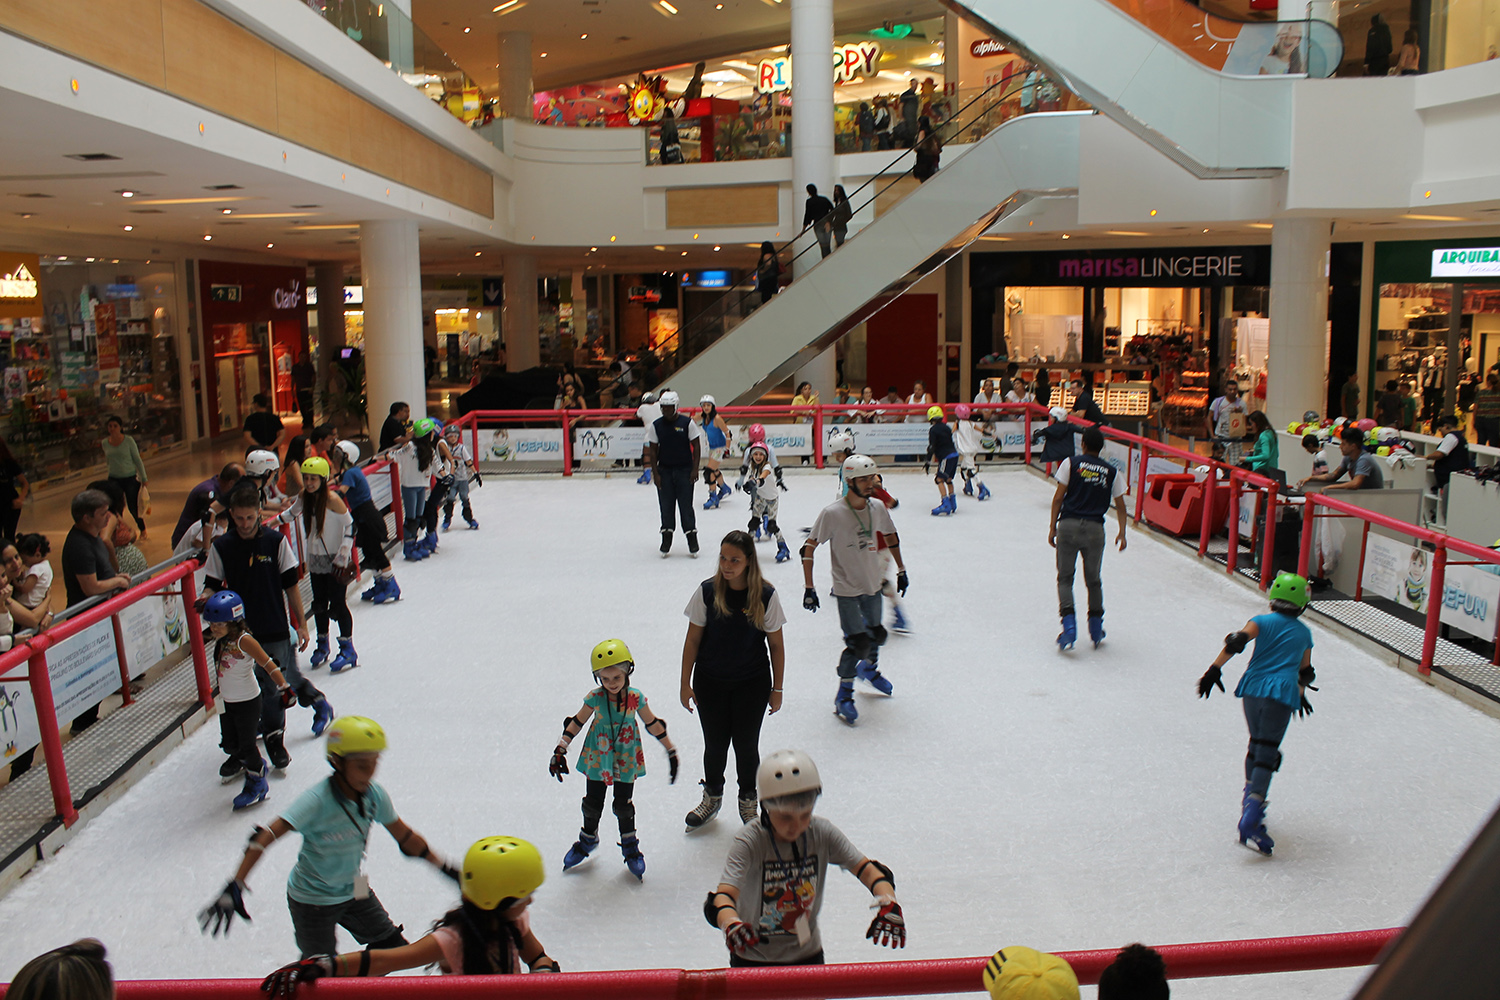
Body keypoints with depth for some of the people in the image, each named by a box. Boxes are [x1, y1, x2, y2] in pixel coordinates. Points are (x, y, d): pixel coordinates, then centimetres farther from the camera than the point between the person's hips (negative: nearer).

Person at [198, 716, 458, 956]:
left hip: (354, 890, 6)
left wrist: (447, 869, 2)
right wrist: (235, 888, -45)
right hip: (312, 900, -5)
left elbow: (405, 837, -1)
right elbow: (264, 839, -36)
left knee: (394, 949, 12)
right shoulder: (317, 800, -30)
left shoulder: (375, 795, -13)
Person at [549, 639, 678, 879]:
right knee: (592, 804, 13)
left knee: (623, 806, 4)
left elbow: (653, 724, -3)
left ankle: (630, 846, 27)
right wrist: (560, 750, -5)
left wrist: (671, 750, 3)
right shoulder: (595, 698, -15)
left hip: (626, 760, -1)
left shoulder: (635, 698, -15)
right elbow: (577, 722, -3)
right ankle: (588, 839, 40)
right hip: (597, 758, 1)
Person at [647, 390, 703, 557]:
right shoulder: (656, 425, 1)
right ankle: (666, 540, 14)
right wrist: (655, 473, -2)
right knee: (666, 506, 4)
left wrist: (695, 469, -7)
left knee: (686, 505, -2)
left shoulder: (687, 423, -5)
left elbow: (696, 445, -2)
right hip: (664, 470, 2)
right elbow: (652, 450, 4)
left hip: (684, 470, -2)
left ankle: (692, 542, 6)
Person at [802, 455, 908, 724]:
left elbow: (891, 536, 14)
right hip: (847, 588, -6)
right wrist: (808, 587, -18)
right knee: (858, 643, -10)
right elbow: (809, 547, -16)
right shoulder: (832, 513, -21)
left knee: (876, 633, 19)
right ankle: (844, 695, 10)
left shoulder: (878, 508, -5)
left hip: (873, 584, 6)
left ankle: (869, 669, 50)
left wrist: (901, 569, 18)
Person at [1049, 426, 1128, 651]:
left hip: (1069, 525, -2)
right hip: (1095, 529, 2)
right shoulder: (1111, 472, 8)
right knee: (1093, 580, 17)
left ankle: (1069, 626, -9)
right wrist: (1121, 534, 19)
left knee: (1064, 577, 7)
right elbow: (1120, 506, 9)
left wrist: (1052, 527, 4)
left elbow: (1058, 497, -2)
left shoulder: (1071, 463, 1)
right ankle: (1096, 630, 24)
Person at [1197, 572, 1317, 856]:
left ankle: (1250, 799, 29)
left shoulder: (1263, 622, 8)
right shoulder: (1304, 632, 16)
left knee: (1256, 745, 21)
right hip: (1282, 695, -1)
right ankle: (1250, 821, -20)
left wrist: (1215, 669, -13)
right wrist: (1300, 693, 44)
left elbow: (1238, 641, -11)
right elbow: (1306, 671, 26)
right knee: (1266, 755, -8)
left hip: (1253, 689, 1)